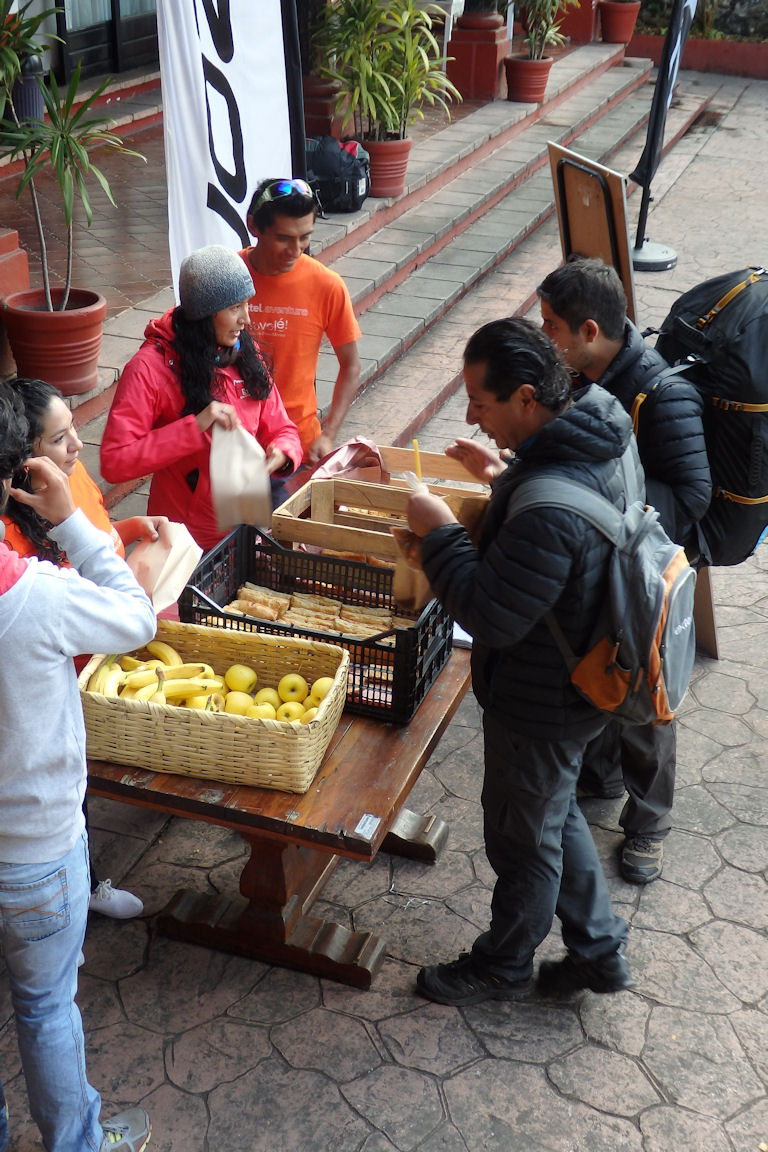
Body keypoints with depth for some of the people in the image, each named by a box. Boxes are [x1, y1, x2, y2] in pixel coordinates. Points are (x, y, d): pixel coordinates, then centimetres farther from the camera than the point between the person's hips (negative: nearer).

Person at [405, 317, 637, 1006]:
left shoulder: (548, 513, -38)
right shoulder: (605, 438, -7)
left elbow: (491, 616, -31)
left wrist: (440, 532, -20)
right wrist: (506, 478, 3)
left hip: (542, 705, -9)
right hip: (582, 677, 9)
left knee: (523, 836, 15)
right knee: (556, 813, 28)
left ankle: (505, 966, 41)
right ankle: (599, 948, 44)